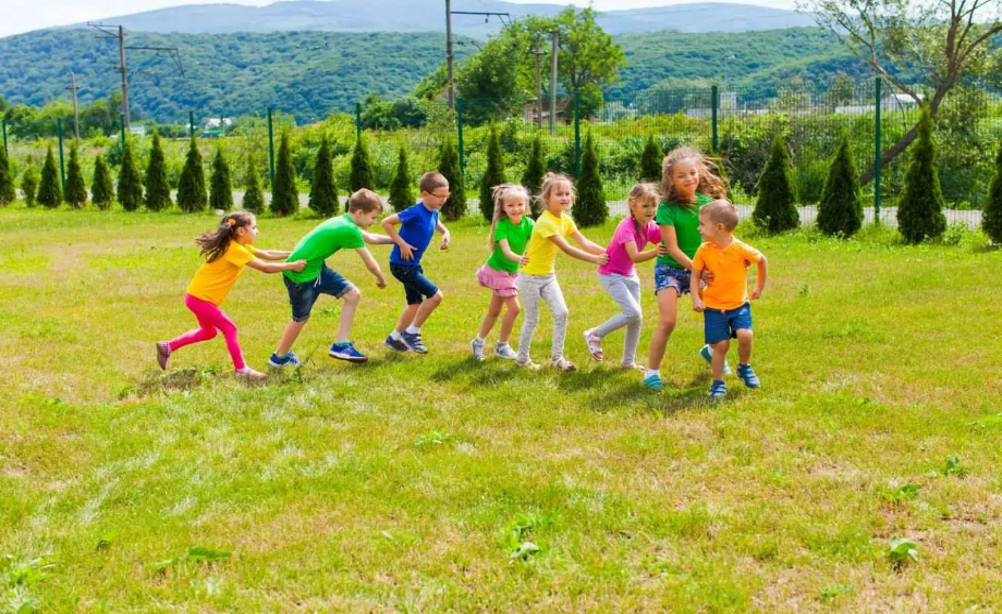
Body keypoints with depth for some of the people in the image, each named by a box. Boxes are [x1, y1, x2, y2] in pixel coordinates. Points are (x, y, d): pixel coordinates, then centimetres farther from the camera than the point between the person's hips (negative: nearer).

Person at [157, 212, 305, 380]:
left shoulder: (239, 246, 9)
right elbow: (265, 267, -22)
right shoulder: (235, 249, -21)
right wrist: (292, 266, -15)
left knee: (208, 331, 23)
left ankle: (167, 347, 28)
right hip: (200, 298, -10)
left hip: (198, 295, 10)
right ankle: (241, 369, 6)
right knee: (229, 328, -3)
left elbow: (266, 254, 14)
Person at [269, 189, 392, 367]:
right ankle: (279, 357, 33)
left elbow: (370, 238, 25)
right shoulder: (350, 230, -23)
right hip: (301, 272, -9)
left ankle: (341, 345, 12)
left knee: (352, 294, 5)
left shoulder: (344, 222, 4)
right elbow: (370, 264, -14)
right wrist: (381, 279, 5)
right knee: (301, 318, 10)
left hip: (316, 266, 9)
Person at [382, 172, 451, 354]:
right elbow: (386, 223, -24)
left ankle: (394, 338, 35)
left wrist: (445, 233, 7)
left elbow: (436, 223, 28)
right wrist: (402, 244, -24)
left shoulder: (433, 212, 2)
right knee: (435, 295, -13)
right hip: (402, 265, -10)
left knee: (416, 303, 19)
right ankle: (411, 333, 1)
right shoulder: (415, 212, -24)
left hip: (413, 264, 10)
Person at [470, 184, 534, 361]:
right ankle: (502, 346, 5)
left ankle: (478, 342, 32)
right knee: (514, 308, -10)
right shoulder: (502, 225, -25)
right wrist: (519, 259, -56)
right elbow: (506, 251, -37)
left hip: (511, 271, 6)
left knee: (494, 311, 15)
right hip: (498, 270, -6)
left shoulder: (528, 224, -12)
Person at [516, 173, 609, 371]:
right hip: (531, 276, -7)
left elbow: (585, 243, -7)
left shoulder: (565, 219, 0)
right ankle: (522, 358, 19)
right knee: (532, 319, 2)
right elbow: (567, 249, -30)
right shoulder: (545, 222, -26)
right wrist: (595, 259, -30)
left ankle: (557, 357, 7)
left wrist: (607, 253, -19)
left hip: (548, 275, 7)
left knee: (561, 313, -3)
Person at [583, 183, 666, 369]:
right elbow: (635, 256, -40)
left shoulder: (652, 228, -6)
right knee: (633, 313, -18)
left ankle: (629, 361, 20)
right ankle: (595, 334, 1)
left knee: (637, 318, 6)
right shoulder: (626, 227, -29)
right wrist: (655, 252, -55)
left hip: (629, 274, 8)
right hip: (610, 274, -8)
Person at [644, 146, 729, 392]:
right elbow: (672, 248, -19)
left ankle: (711, 349, 35)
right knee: (667, 322, -15)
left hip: (701, 269, 5)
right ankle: (651, 372, 0)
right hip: (670, 269, -5)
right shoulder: (667, 208, -18)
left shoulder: (706, 202, -5)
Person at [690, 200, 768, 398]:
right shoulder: (704, 250, -9)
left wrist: (760, 287, 11)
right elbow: (695, 275, 1)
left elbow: (762, 260, 4)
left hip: (739, 304, -1)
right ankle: (718, 383, 16)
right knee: (721, 345, -2)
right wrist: (696, 298, -12)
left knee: (745, 335, -20)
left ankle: (744, 367, 9)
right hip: (713, 307, 1)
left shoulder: (741, 249, -15)